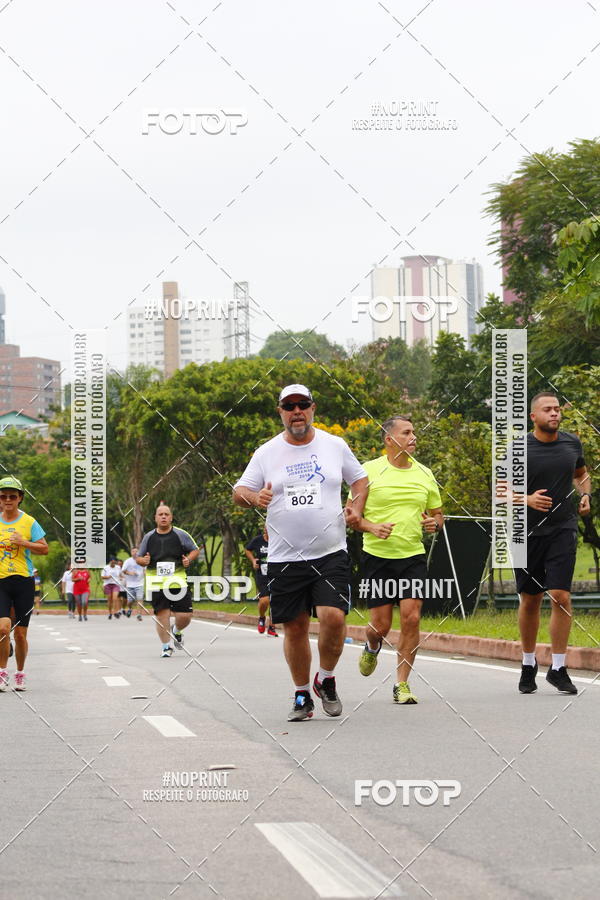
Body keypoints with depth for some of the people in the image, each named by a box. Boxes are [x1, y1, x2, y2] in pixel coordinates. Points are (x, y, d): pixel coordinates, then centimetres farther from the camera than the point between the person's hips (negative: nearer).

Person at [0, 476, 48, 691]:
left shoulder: (29, 522, 1)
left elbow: (44, 549, -3)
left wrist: (24, 543, -16)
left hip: (23, 582, -1)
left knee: (20, 634, 4)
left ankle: (20, 674, 22)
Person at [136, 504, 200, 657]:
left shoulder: (180, 534, 4)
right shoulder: (149, 537, 9)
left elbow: (195, 550, 12)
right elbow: (138, 558, 15)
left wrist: (189, 559, -9)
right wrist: (143, 561, -9)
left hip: (178, 581, -1)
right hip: (156, 583, 1)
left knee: (185, 615, -4)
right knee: (161, 615, -4)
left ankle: (176, 631, 29)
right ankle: (166, 647, 9)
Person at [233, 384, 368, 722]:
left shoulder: (335, 446, 6)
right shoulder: (267, 453, 5)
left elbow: (359, 478, 19)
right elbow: (239, 491, 8)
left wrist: (356, 509, 1)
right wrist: (254, 498, -14)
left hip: (331, 554, -1)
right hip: (285, 558, 1)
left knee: (333, 617, -16)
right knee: (295, 628, 4)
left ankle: (326, 679, 9)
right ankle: (302, 695, 21)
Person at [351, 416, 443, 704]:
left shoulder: (424, 473, 9)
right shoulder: (369, 471, -2)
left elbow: (437, 514, 18)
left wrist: (434, 522, -4)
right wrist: (371, 527, -17)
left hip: (413, 557, 2)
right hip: (377, 558, -2)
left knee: (411, 618, -11)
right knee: (381, 625, 0)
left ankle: (402, 685, 0)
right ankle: (371, 648, 39)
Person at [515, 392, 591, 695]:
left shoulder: (572, 443, 5)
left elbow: (581, 473, 24)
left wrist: (585, 494, 4)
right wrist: (528, 499, -18)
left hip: (562, 529, 1)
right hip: (527, 531, -1)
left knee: (561, 596, -10)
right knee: (530, 600, 7)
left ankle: (558, 668, -2)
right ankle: (528, 664, 24)